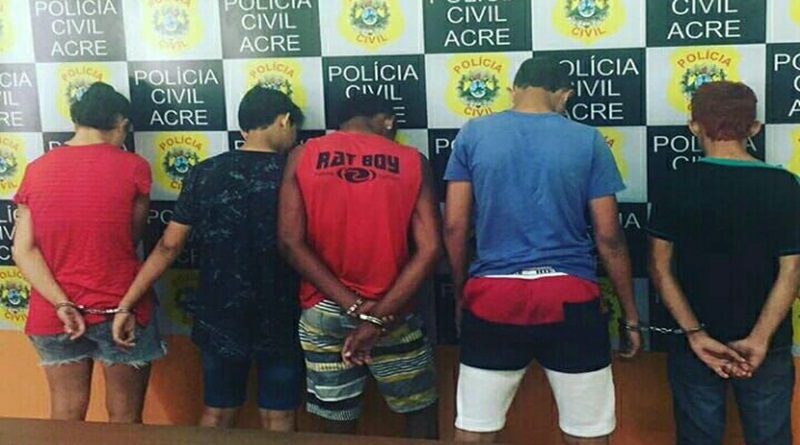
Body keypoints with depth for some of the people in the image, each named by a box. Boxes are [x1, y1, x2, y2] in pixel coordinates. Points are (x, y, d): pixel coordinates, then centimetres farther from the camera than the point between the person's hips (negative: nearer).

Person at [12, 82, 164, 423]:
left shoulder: (37, 170, -1)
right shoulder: (133, 167, -10)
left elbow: (23, 250, -7)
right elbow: (132, 238, -3)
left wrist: (61, 304, -12)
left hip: (54, 315, 3)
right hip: (120, 310, -3)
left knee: (65, 416, 15)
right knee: (125, 417, 12)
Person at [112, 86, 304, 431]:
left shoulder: (203, 174, -4)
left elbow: (169, 246, -5)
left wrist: (126, 304, 0)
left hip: (220, 319, 2)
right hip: (281, 321, -2)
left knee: (217, 416, 18)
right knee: (277, 421, 12)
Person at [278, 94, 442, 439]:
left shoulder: (303, 157, 0)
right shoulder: (411, 161, -1)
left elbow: (291, 242, -10)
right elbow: (429, 249, -11)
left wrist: (355, 307, -12)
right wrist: (378, 317, -13)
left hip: (322, 312, 1)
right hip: (391, 314, -1)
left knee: (338, 424, 14)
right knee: (420, 412, 20)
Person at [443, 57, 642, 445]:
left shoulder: (473, 134, 2)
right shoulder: (588, 140, 0)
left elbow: (454, 226, 1)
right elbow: (609, 237, 0)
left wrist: (460, 294, 14)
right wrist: (630, 313, 10)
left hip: (492, 295, 1)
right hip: (569, 296, -1)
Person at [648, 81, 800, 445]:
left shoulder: (678, 184, -8)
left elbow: (660, 267, -9)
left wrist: (695, 334, -13)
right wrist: (759, 339, -14)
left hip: (696, 341, 0)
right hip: (767, 344, 0)